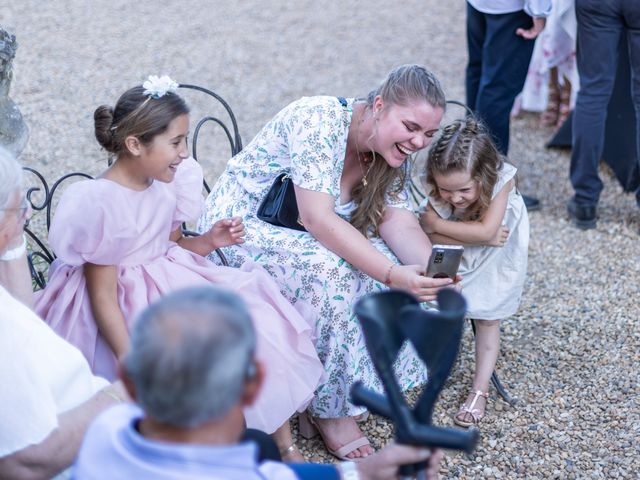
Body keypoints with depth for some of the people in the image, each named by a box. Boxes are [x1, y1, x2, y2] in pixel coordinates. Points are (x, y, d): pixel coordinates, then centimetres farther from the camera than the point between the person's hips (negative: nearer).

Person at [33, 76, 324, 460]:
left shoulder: (167, 184, 0)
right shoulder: (100, 203, -22)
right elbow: (103, 295, -18)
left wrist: (209, 241, -4)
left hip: (172, 286, 8)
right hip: (127, 310, -8)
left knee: (255, 315, -5)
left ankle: (284, 443, 4)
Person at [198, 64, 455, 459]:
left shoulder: (391, 152, -3)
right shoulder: (320, 120, -28)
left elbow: (398, 223, -12)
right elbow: (319, 220, -36)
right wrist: (392, 274, -45)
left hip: (302, 237, 7)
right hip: (241, 227, -7)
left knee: (395, 267, -16)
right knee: (331, 273, -33)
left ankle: (357, 386, -2)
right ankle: (328, 408, -15)